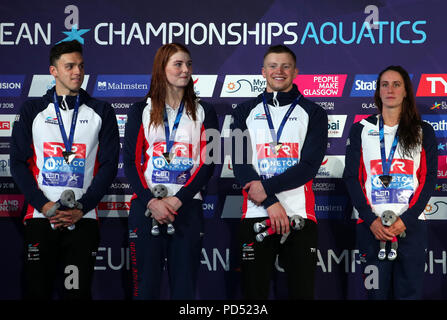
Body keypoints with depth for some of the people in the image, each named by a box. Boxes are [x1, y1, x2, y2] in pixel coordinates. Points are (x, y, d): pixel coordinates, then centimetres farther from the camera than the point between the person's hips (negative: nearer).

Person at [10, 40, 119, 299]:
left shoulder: (101, 112, 8)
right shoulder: (32, 111, 9)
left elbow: (109, 164, 2)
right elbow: (19, 163, 4)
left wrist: (82, 208, -9)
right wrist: (44, 205, -9)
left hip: (84, 219, 0)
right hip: (40, 218, 0)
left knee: (78, 291, -1)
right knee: (37, 290, 2)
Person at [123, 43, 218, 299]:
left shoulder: (204, 112, 9)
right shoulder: (141, 111, 9)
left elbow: (208, 163, 2)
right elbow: (131, 162, 3)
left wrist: (177, 200, -10)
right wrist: (151, 201, -11)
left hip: (188, 208, 0)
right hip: (146, 208, 0)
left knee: (184, 286, 0)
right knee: (146, 285, 0)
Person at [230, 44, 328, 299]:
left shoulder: (313, 113, 8)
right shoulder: (245, 112, 12)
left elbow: (310, 165, -4)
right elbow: (240, 163, 1)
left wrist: (267, 187, -14)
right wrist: (271, 202, -12)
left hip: (300, 217, -1)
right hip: (256, 215, 1)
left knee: (302, 291, 1)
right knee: (254, 291, 4)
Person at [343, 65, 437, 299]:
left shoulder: (423, 132, 9)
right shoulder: (361, 129, 9)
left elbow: (428, 179, 3)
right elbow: (352, 177, 4)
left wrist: (406, 220, -10)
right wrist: (371, 220, -8)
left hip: (411, 225, 0)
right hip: (372, 225, 0)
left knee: (409, 292, 1)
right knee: (377, 292, 2)